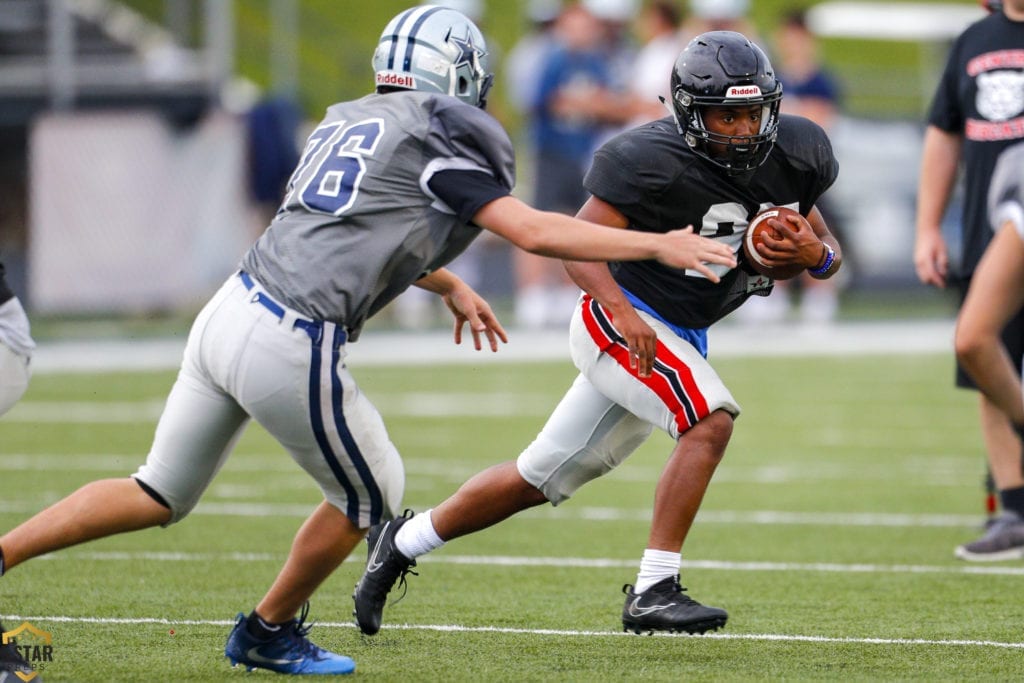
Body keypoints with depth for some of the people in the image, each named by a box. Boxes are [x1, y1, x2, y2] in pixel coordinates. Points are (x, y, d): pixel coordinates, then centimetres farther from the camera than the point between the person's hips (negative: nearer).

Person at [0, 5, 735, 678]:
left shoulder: (347, 123, 21)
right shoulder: (438, 139, -3)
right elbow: (533, 231, -8)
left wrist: (448, 285, 46)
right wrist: (659, 245, -3)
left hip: (228, 312, 8)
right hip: (291, 346, -8)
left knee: (161, 494, 19)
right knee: (370, 492, 17)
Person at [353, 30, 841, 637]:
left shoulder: (790, 159, -2)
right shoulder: (655, 162, -22)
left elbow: (828, 249, 9)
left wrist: (816, 254, -15)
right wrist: (620, 309, -38)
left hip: (680, 337, 7)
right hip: (623, 322, -7)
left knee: (542, 478, 14)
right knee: (711, 421, -28)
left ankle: (401, 544, 29)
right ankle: (652, 592, -26)